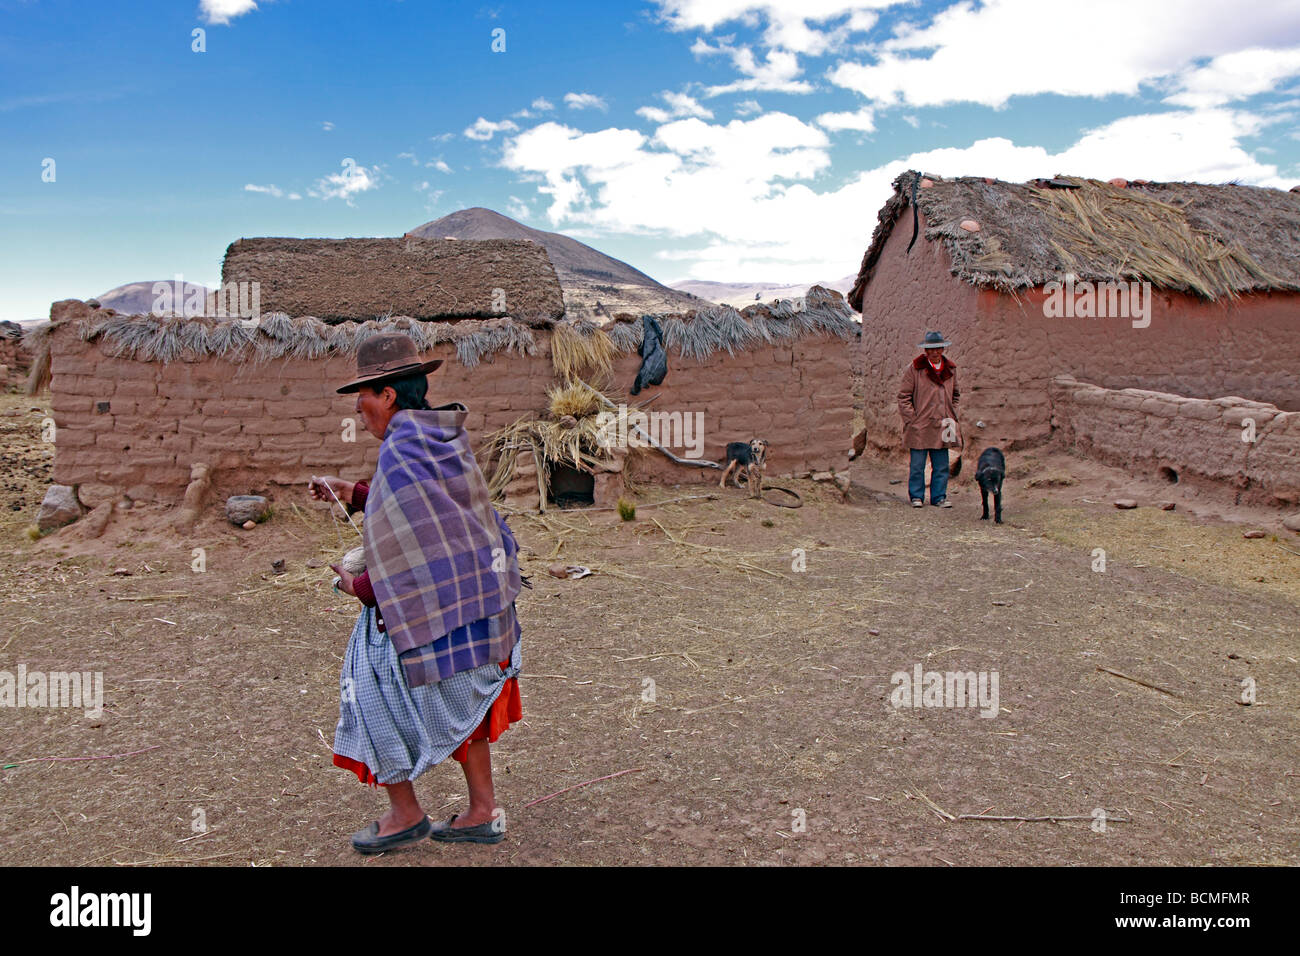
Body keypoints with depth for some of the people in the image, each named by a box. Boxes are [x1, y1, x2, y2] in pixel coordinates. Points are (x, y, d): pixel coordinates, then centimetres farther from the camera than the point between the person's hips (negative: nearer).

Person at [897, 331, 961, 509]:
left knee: (941, 465, 7)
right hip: (920, 427, -4)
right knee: (917, 465, 2)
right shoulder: (915, 368, -5)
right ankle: (916, 496, 14)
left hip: (941, 426, 4)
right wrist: (912, 419, -9)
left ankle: (939, 497, 18)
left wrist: (951, 417, 12)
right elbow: (903, 396, -3)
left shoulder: (950, 368, 10)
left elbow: (955, 395, 22)